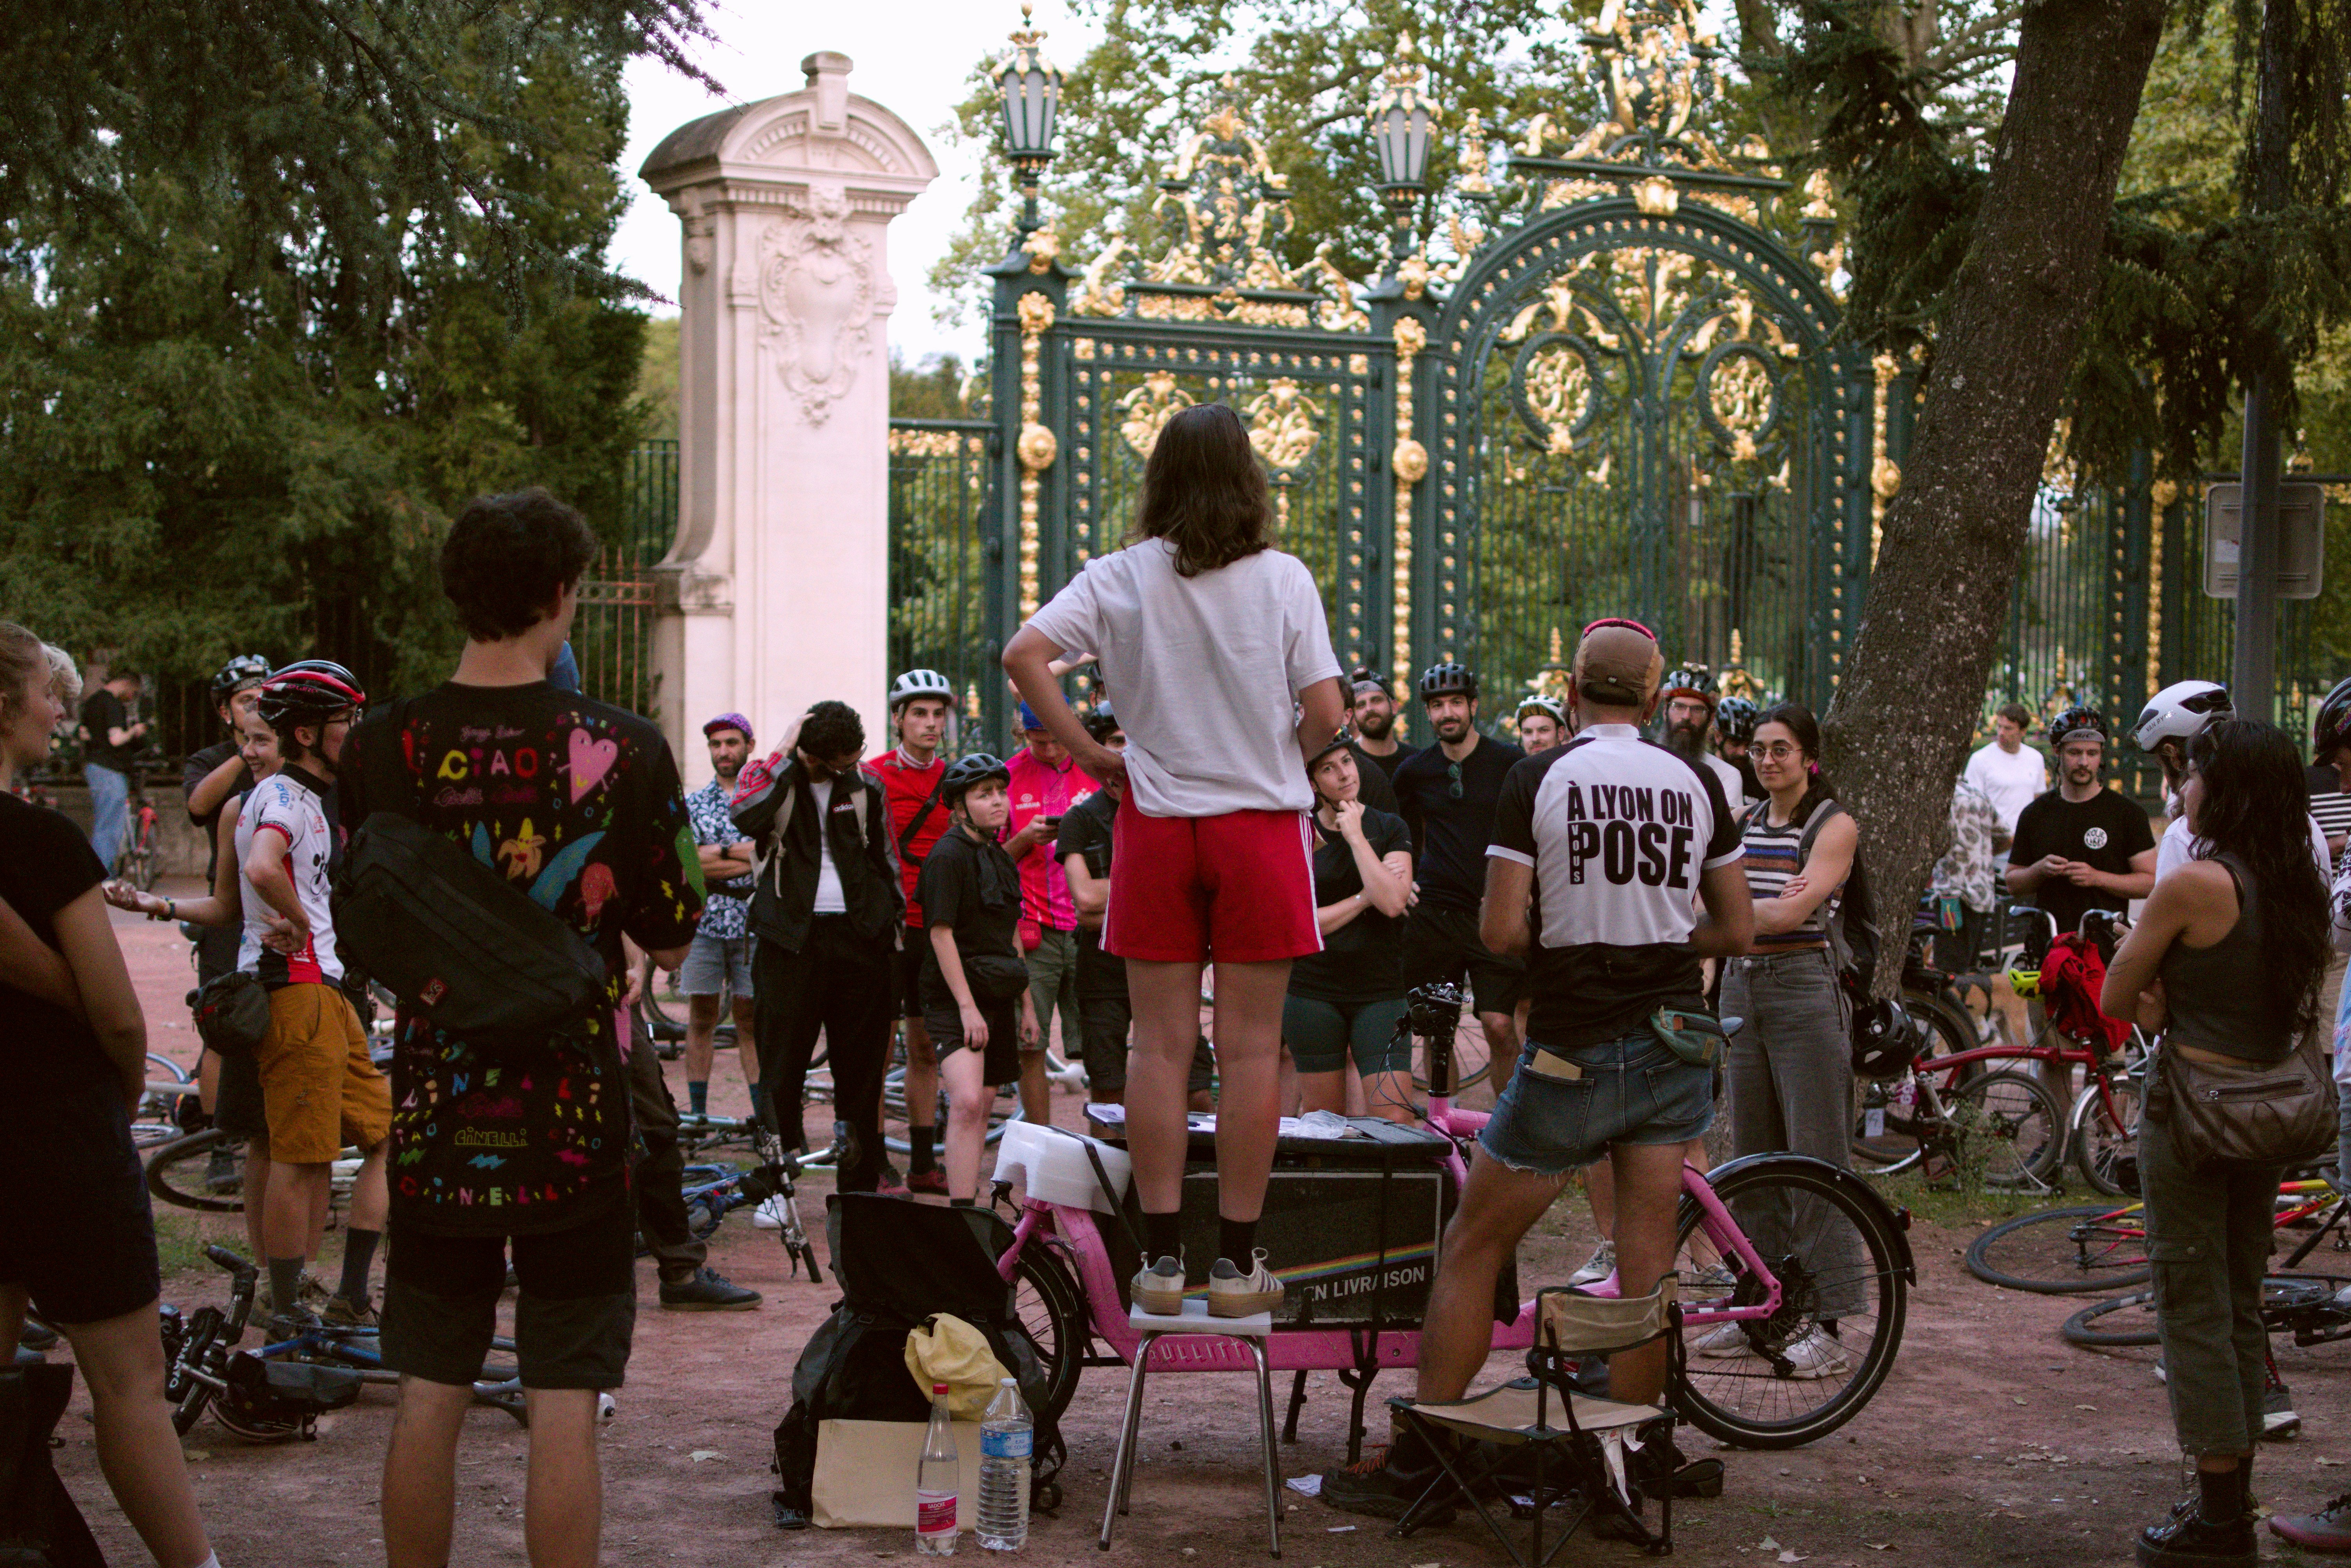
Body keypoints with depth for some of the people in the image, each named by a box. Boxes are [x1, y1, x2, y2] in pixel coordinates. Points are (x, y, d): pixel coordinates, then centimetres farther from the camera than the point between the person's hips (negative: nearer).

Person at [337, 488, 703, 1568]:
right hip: (575, 1118, -3)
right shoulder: (622, 749, -11)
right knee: (564, 1408, 3)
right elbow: (673, 941, -3)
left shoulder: (381, 747, -3)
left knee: (429, 1399, 12)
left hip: (433, 1115, 3)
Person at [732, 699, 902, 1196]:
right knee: (783, 1064, -4)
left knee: (862, 1068, 5)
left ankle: (861, 1187, 13)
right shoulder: (768, 776, 1)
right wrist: (785, 754, -16)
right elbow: (747, 817, -22)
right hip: (792, 936, -3)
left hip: (860, 935, 3)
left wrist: (895, 927, 13)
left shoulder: (866, 787, 10)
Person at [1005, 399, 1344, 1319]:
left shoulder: (1121, 577, -1)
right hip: (1261, 821, -1)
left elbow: (1023, 655, -11)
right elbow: (1327, 712, -9)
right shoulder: (1283, 579, -5)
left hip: (1156, 823, 2)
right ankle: (1237, 1263, 6)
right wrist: (1281, 759, 10)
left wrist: (1086, 751, -3)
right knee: (1250, 1047, 3)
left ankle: (1161, 1258, 7)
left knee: (1161, 1045, 6)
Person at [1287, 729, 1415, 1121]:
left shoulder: (1389, 828, 5)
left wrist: (1356, 837, -8)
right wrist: (1365, 897, -9)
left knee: (1394, 1122, -13)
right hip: (1313, 993, 0)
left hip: (1379, 992, 0)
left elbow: (1392, 902, -11)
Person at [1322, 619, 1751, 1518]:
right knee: (1647, 1256, 10)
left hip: (1575, 1050, -4)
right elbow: (1737, 929, 7)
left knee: (1472, 1247, 4)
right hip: (1675, 1041, 4)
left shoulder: (1538, 780, -9)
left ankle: (1415, 1464, 7)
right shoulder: (1695, 784, 3)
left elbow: (1501, 930, -13)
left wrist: (1559, 945, 7)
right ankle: (1635, 1453, 14)